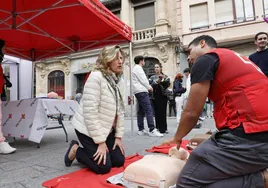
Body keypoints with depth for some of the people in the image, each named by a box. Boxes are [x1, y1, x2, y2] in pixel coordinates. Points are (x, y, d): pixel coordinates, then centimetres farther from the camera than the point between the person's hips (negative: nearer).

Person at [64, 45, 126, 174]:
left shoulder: (119, 80, 2)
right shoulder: (96, 77, -22)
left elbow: (120, 110, 5)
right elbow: (90, 111, -25)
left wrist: (118, 136, 1)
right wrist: (100, 142, -21)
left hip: (107, 129, 8)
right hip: (88, 129, -8)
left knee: (119, 161, 5)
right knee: (104, 167, -8)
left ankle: (86, 152, 26)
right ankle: (75, 150, 16)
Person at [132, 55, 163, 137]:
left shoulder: (135, 68, 26)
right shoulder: (138, 68, -4)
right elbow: (142, 79, -12)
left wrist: (147, 87, 11)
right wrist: (149, 87, 1)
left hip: (139, 91, 11)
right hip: (141, 91, -11)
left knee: (141, 111, 9)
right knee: (148, 110, -16)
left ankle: (141, 130, 10)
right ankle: (152, 130, -20)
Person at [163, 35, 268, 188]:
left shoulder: (205, 59, -2)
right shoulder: (235, 57, 25)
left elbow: (192, 113, -3)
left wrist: (177, 138, 16)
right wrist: (211, 140, 30)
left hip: (248, 137, -9)